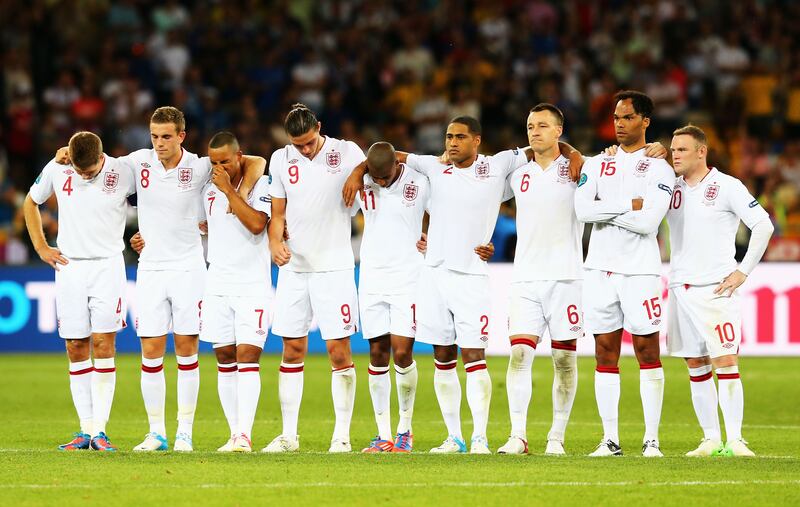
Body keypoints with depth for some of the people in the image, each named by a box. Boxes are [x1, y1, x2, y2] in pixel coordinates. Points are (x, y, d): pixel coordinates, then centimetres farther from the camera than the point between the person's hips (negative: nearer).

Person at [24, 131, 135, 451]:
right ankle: (86, 429, 7)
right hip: (69, 266, 3)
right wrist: (41, 247, 10)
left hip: (107, 266, -3)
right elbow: (31, 203, 16)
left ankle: (100, 430, -12)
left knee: (102, 343, -12)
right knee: (75, 347, 2)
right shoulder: (56, 170, -2)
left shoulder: (123, 174, -9)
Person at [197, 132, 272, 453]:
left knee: (247, 357, -12)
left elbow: (256, 224, -19)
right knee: (225, 361, 3)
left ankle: (245, 435, -17)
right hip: (218, 285, 5)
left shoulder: (260, 185, -5)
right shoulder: (210, 191, 11)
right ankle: (235, 434, 7)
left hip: (253, 285, -5)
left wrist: (229, 190, -15)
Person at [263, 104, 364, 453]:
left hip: (334, 266, -3)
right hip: (294, 267, 3)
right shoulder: (281, 160, 6)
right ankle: (288, 434, 11)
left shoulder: (348, 153, -3)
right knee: (292, 350, 5)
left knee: (339, 350, -6)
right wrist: (275, 242, -8)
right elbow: (278, 214, 11)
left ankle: (342, 434, -1)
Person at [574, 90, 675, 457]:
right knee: (605, 355, 3)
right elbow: (582, 210, -5)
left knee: (647, 351, -3)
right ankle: (610, 439, 6)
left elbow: (648, 222, -14)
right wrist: (628, 205, -11)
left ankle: (652, 439, 0)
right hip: (599, 270, 4)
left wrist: (603, 209, -8)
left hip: (640, 271, -3)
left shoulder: (658, 169, 0)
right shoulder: (596, 165, 11)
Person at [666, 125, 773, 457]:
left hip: (716, 289, -5)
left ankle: (734, 440, -9)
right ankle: (710, 439, 12)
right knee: (696, 367, 6)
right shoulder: (670, 188, 10)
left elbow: (763, 225, -5)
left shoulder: (726, 186, -4)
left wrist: (743, 271, -7)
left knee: (726, 363, -10)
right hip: (680, 289, 5)